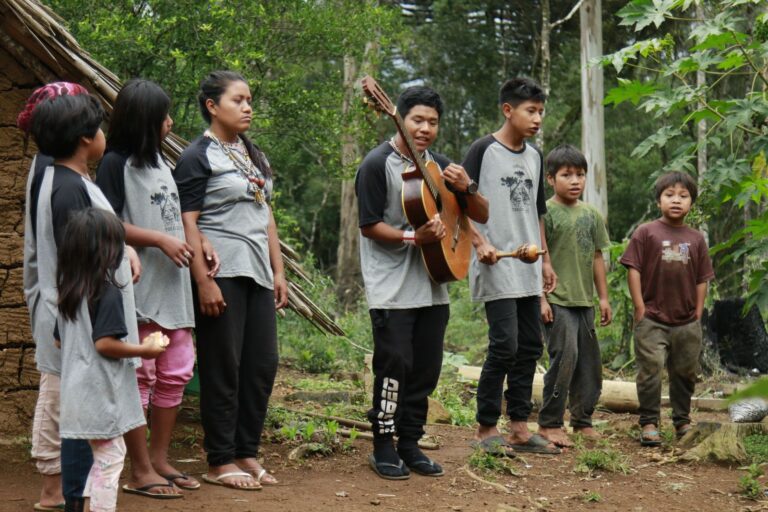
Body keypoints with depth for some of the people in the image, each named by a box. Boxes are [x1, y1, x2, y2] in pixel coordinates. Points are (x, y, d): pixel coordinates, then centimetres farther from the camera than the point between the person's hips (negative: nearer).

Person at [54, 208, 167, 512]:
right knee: (110, 457, 1)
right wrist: (143, 350, -11)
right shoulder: (109, 292, -17)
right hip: (101, 391, -8)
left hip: (78, 390, 8)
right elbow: (104, 343, -22)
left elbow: (59, 339, 15)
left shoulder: (68, 293, 8)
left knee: (102, 456, 20)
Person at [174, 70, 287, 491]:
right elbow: (188, 223, -11)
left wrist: (278, 271, 14)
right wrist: (203, 281, -18)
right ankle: (220, 462, 8)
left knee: (263, 363, 6)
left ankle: (246, 453, 18)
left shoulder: (255, 156, 17)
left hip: (257, 273, 7)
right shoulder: (197, 157, -6)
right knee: (222, 367, -2)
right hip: (221, 274, -7)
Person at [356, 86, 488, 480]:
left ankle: (409, 443, 19)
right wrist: (413, 237, -23)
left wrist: (465, 189, -6)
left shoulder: (440, 166, 11)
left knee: (427, 368, 8)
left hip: (432, 287, 6)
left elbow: (482, 216, 14)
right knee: (395, 364, -7)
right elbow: (368, 226, -11)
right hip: (392, 289, -6)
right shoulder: (378, 164, -8)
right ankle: (384, 447, 6)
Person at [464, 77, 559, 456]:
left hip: (528, 270, 7)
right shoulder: (483, 150, -6)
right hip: (496, 268, -7)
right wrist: (481, 242, -19)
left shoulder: (534, 157, 15)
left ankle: (519, 429, 17)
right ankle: (485, 430, 0)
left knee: (529, 347, 8)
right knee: (504, 345, -11)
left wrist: (545, 259, 18)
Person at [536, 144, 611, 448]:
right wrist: (541, 298, -13)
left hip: (585, 301, 7)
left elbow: (597, 257, 17)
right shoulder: (546, 212, -6)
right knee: (565, 356, -14)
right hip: (558, 300, -7)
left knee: (589, 361, 10)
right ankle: (549, 423, -5)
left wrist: (603, 297, 14)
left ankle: (583, 421, 23)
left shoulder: (592, 214, 12)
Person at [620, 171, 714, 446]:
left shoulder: (696, 239, 8)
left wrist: (698, 313, 4)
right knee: (650, 370, -7)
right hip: (652, 320, -4)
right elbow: (633, 269, -4)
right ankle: (649, 423, 2)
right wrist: (640, 308, -9)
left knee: (685, 373, 13)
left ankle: (682, 421, 28)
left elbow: (702, 279, 10)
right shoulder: (646, 232, -2)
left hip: (687, 322, 4)